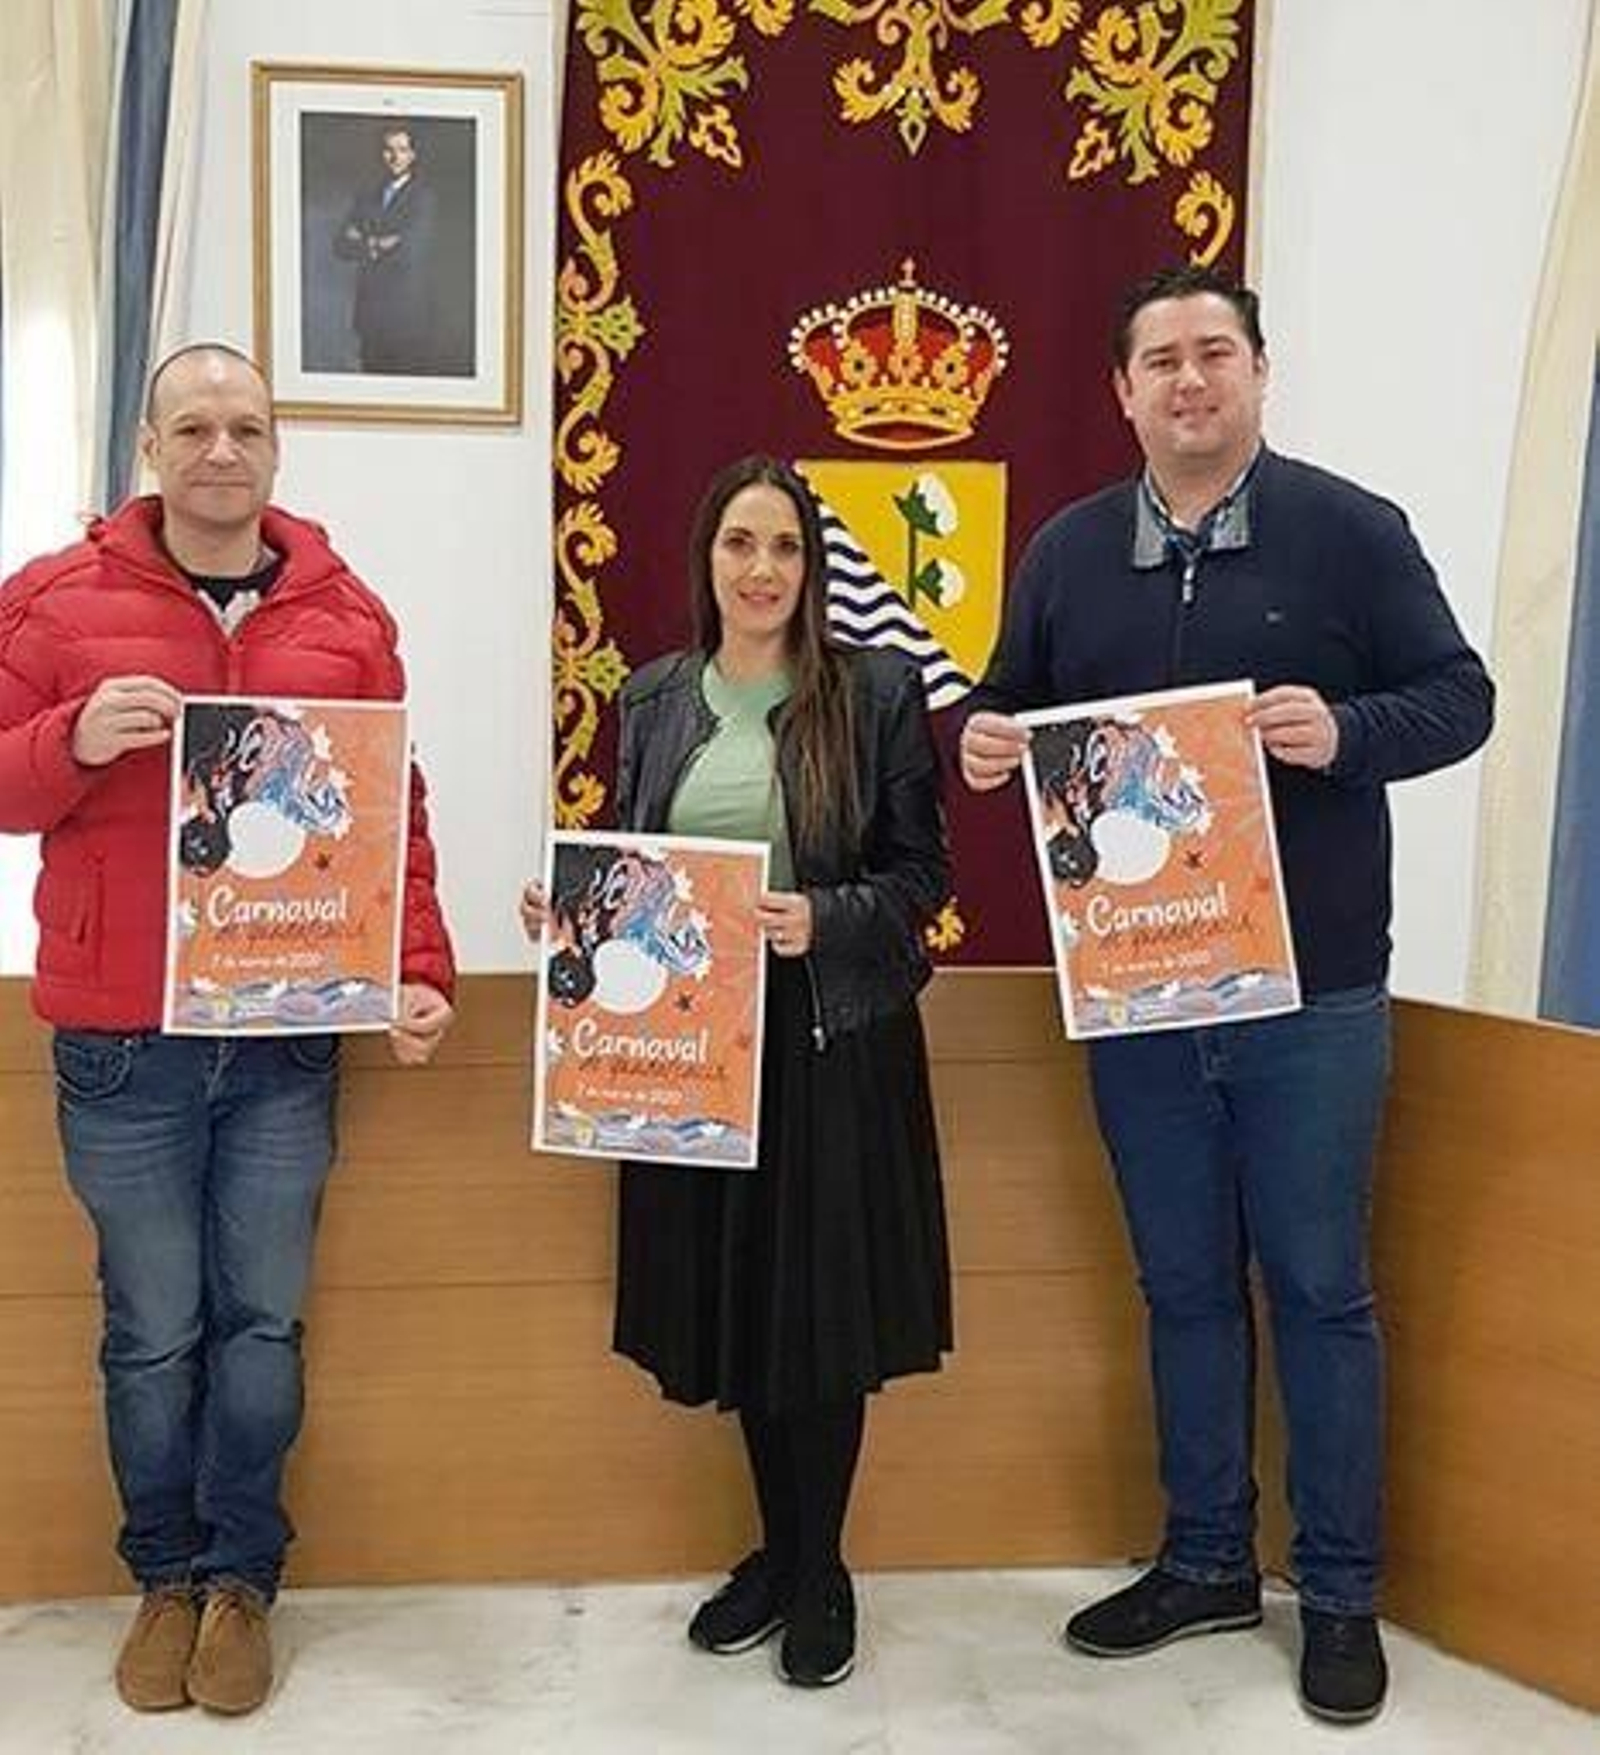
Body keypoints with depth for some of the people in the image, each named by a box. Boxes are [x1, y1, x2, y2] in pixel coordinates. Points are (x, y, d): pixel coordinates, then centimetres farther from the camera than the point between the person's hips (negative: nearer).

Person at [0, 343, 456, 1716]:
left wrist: (419, 969, -3)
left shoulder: (346, 618, 6)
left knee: (263, 1323, 9)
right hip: (120, 1045, -1)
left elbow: (394, 818, 7)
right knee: (153, 1332, 8)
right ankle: (167, 1578, 28)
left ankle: (241, 1581, 27)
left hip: (288, 1040, 1)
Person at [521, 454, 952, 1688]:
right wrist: (570, 908, -5)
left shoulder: (878, 691, -4)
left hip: (833, 1042, -3)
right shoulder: (653, 699, 8)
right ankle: (778, 1549, 32)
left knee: (824, 1308, 4)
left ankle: (820, 1573, 25)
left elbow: (922, 872, -3)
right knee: (732, 1304, 12)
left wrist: (826, 921, -20)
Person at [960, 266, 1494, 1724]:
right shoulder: (1069, 550, 8)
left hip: (1310, 991, -3)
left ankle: (1342, 1595, 24)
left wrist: (1347, 732, -22)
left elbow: (1459, 697, -2)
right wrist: (985, 740, -10)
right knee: (1183, 1287, 14)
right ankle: (1206, 1563, 31)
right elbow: (1012, 707, 13)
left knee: (1320, 1289, 7)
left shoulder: (1352, 531, -2)